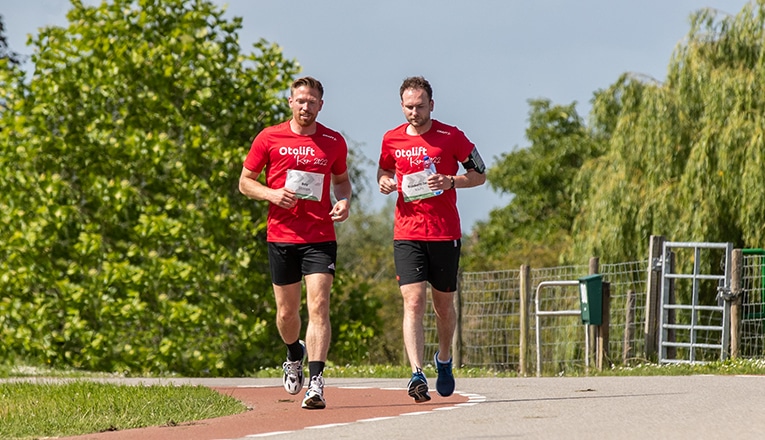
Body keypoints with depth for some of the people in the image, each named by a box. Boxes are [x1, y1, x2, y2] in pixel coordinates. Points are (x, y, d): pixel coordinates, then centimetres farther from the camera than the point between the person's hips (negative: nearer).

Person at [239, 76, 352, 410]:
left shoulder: (334, 142, 6)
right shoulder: (269, 138, 2)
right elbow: (245, 182, 7)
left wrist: (345, 201, 0)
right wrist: (271, 194, -12)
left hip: (320, 237, -1)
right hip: (281, 236, 1)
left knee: (319, 307, -15)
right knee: (287, 313, 9)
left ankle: (315, 383, -19)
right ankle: (295, 354, 42)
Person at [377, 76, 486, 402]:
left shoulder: (450, 136, -2)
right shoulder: (392, 139, 6)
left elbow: (479, 174, 4)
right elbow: (384, 170, 25)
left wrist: (450, 182, -14)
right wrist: (384, 182, 1)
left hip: (445, 234, -1)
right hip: (407, 234, 1)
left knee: (443, 304, 11)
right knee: (413, 302, -13)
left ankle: (444, 359, 38)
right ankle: (417, 375, -22)